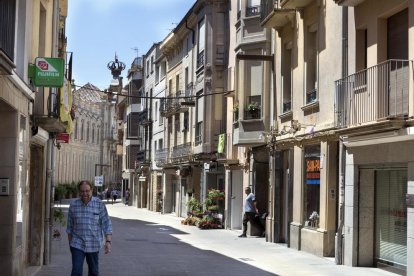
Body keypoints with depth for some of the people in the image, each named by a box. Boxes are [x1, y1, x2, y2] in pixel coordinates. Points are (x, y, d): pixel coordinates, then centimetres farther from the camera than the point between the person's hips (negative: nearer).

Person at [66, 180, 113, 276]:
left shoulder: (99, 204, -6)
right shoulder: (73, 205, -1)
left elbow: (106, 224, -6)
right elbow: (70, 226, 9)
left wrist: (108, 241, -14)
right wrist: (70, 243, 14)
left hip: (93, 245, 0)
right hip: (77, 244, 0)